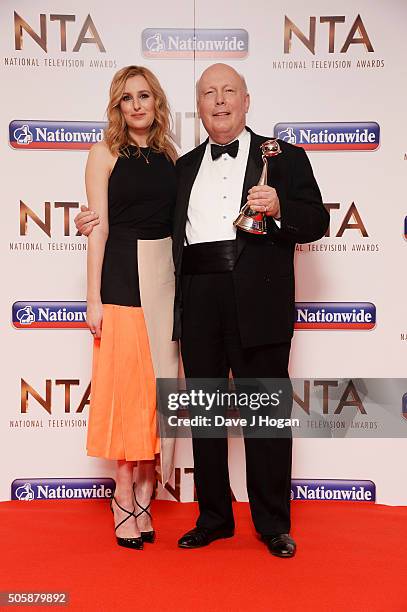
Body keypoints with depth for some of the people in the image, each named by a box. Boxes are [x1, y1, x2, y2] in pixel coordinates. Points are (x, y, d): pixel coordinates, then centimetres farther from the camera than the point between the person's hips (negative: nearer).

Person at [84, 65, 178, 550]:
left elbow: (179, 222, 12)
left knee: (157, 386, 6)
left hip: (165, 277, 4)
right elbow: (99, 227, -4)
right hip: (122, 277, -4)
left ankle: (143, 495, 20)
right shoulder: (105, 153, 2)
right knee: (124, 386, 1)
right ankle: (125, 499, 15)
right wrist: (94, 299, -9)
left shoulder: (170, 155, 13)